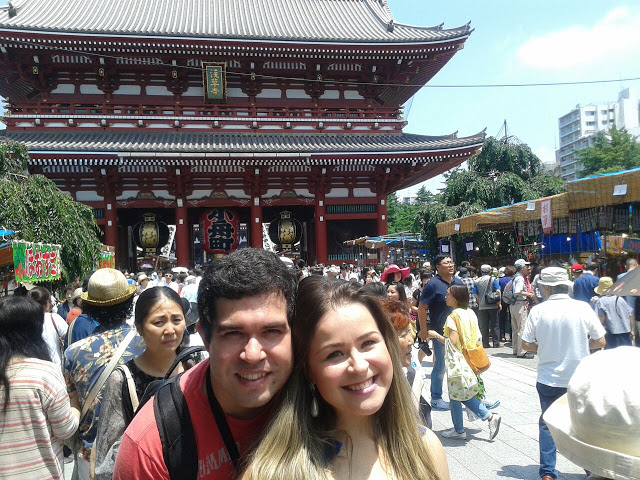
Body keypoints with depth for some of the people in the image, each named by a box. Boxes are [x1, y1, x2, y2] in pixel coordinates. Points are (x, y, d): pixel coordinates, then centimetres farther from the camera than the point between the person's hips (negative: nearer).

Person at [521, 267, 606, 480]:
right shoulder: (583, 308, -10)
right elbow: (600, 341, -4)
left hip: (548, 379, 0)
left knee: (547, 424, 14)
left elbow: (526, 344, -7)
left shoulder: (538, 310, -11)